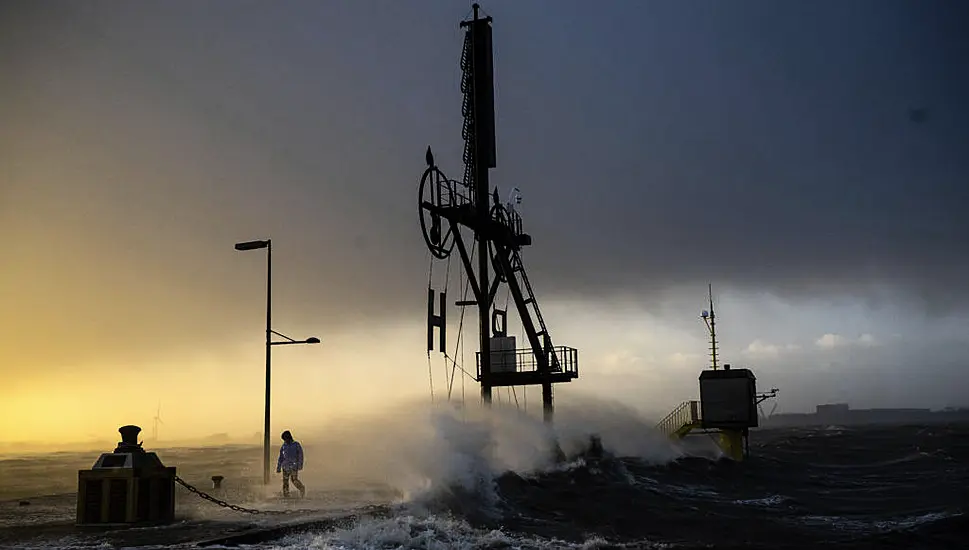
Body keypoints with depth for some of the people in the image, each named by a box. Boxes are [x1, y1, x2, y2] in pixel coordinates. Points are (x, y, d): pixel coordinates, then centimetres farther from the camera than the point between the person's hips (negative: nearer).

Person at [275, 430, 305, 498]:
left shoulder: (296, 445, -1)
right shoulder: (284, 446, 11)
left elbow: (300, 455, -4)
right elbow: (280, 458, 14)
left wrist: (300, 465, -15)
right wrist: (278, 468, 9)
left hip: (294, 466, -4)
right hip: (285, 466, 4)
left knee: (294, 480, -11)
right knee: (285, 481, 0)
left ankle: (302, 488, 13)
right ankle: (286, 495, 5)